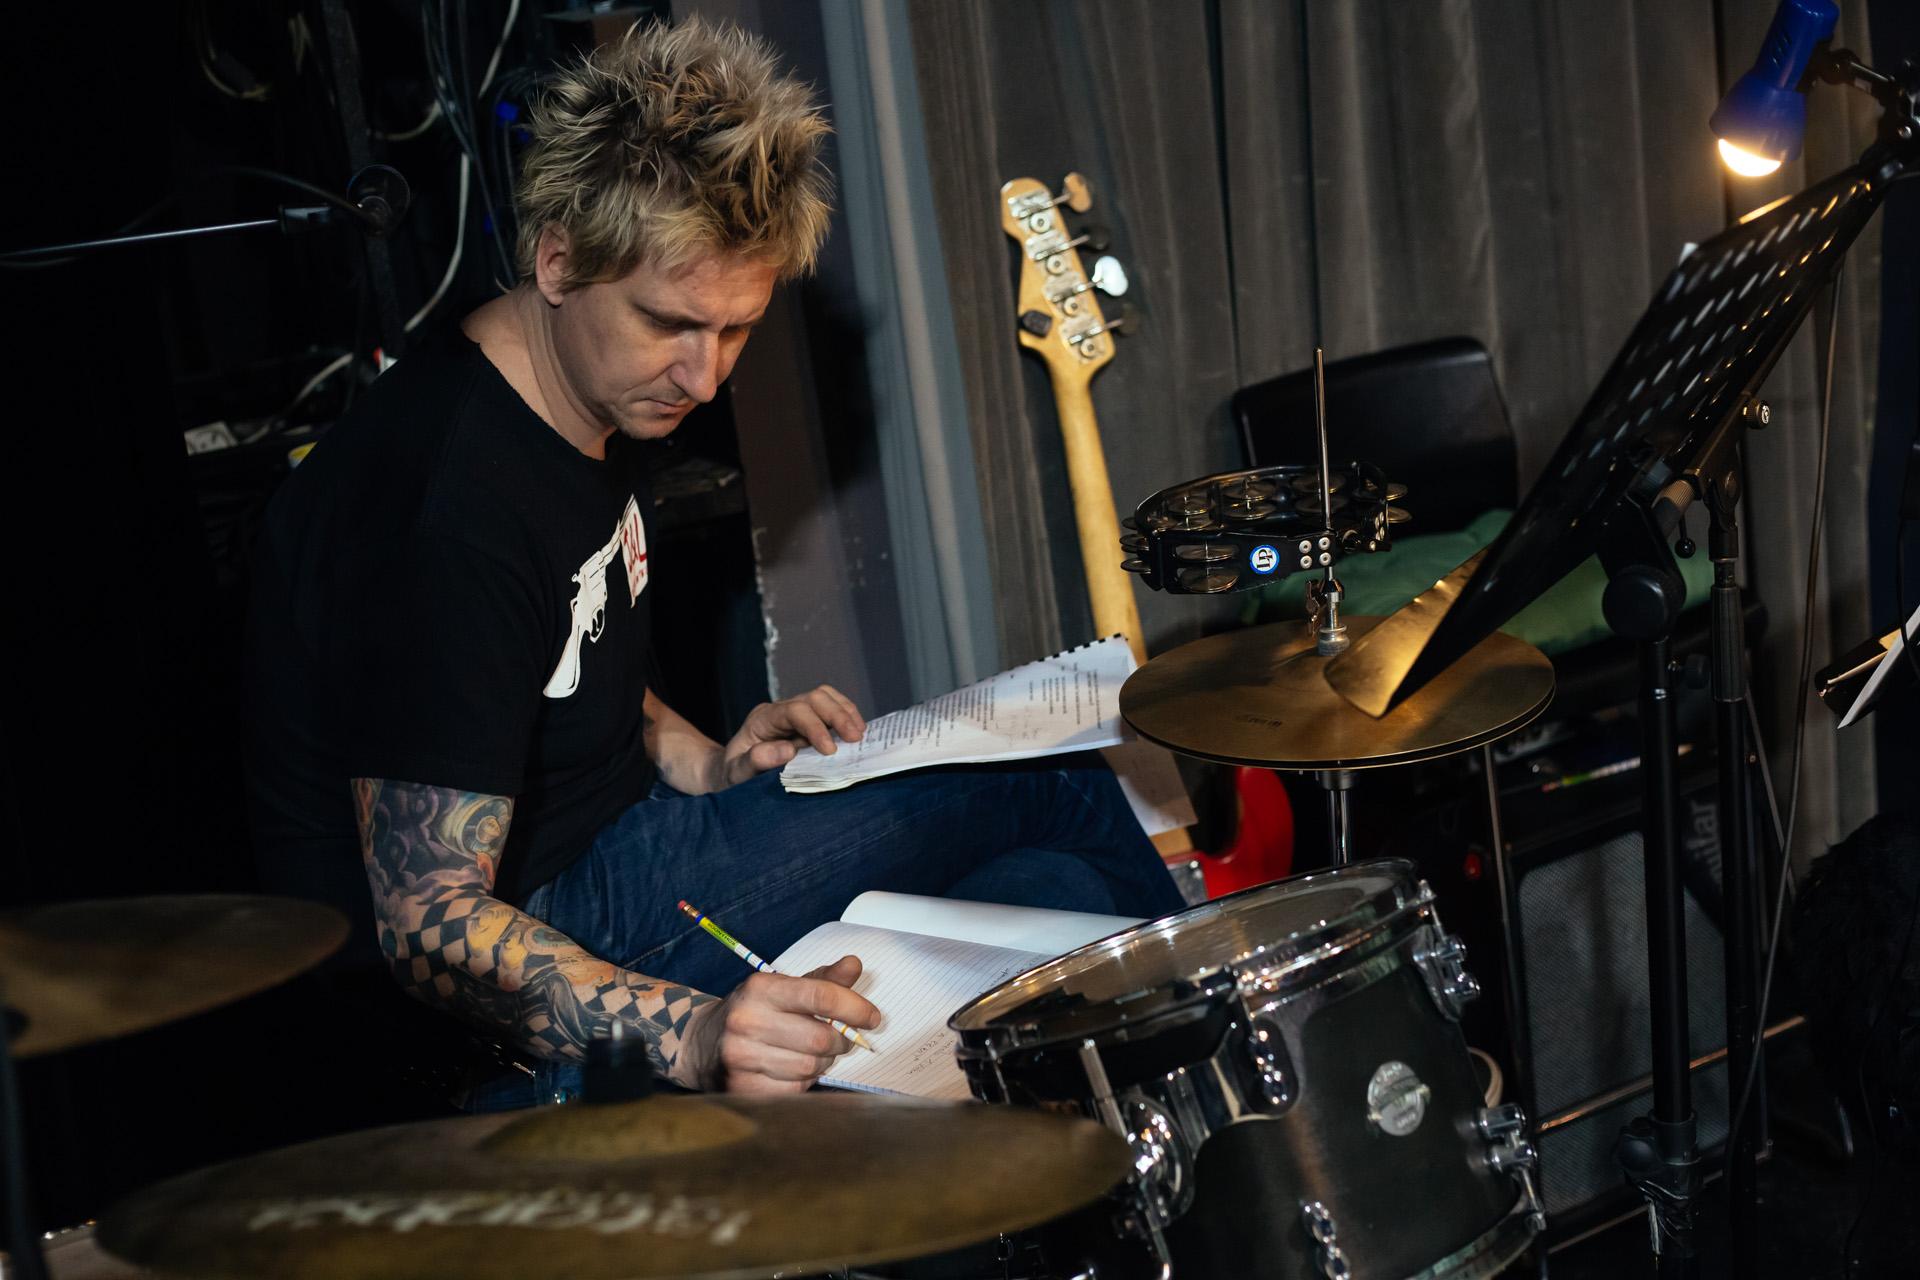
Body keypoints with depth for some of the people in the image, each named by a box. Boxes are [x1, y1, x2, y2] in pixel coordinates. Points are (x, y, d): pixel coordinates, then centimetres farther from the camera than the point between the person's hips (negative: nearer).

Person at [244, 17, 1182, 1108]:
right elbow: (431, 921, -31)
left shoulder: (609, 398, 2)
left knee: (1058, 892, -2)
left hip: (603, 844, 9)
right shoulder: (450, 508, -29)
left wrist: (701, 764, 1)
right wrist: (693, 1034, -46)